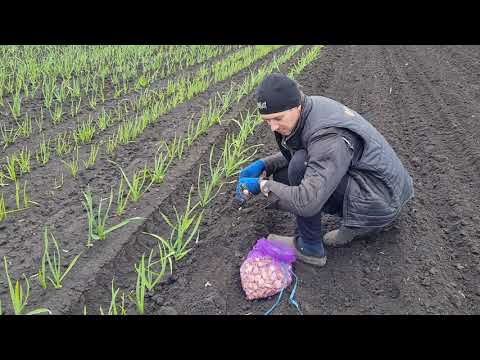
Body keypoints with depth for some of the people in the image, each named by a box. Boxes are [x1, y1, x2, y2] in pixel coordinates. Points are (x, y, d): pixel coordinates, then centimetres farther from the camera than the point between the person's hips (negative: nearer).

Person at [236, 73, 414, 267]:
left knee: (300, 165, -26)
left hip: (378, 204, -9)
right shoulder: (308, 109, -3)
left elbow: (307, 202, -36)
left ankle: (310, 247, -9)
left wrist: (262, 186, -23)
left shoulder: (330, 137, -31)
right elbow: (290, 153, 14)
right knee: (282, 178, 2)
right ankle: (355, 223, 11)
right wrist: (263, 164, -3)